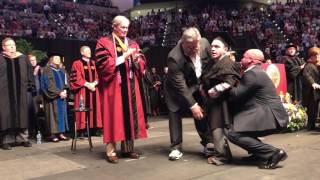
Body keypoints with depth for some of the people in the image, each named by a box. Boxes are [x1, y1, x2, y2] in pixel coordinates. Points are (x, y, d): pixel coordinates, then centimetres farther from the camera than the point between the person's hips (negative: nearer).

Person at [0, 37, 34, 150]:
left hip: (20, 92, 3)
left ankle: (23, 138, 14)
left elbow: (29, 73, 11)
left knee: (22, 114, 7)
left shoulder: (23, 58, 11)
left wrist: (30, 86, 3)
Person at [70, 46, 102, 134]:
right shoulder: (77, 64, 0)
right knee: (84, 110, -5)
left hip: (94, 89, 5)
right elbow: (76, 78, -7)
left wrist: (94, 83, -7)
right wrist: (87, 84, -15)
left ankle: (95, 128, 9)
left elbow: (98, 76, 11)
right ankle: (83, 129, -2)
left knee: (95, 109, 4)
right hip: (83, 90, -5)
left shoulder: (94, 63, 16)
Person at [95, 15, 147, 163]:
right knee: (114, 117, -4)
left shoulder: (132, 44, 15)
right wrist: (123, 56, -16)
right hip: (113, 86, -5)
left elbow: (141, 64, 13)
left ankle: (128, 149, 17)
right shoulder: (104, 43, -1)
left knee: (130, 115, 7)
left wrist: (136, 60, -10)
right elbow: (103, 64, -14)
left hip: (130, 85, 6)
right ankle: (111, 151, 2)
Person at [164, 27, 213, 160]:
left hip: (198, 87, 5)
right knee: (175, 114, -7)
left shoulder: (204, 43, -19)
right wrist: (192, 105, -28)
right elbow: (180, 86, -30)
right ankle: (176, 148, 3)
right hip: (177, 89, -4)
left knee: (202, 114, 7)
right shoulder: (174, 57, -33)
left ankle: (207, 143, 20)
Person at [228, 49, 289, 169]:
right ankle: (258, 152, 17)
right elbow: (243, 96, 17)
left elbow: (236, 94, -15)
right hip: (268, 114, 11)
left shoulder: (252, 73, -13)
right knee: (236, 124, 20)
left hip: (270, 117, -11)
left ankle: (273, 153, -15)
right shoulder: (255, 72, 19)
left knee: (234, 134, -16)